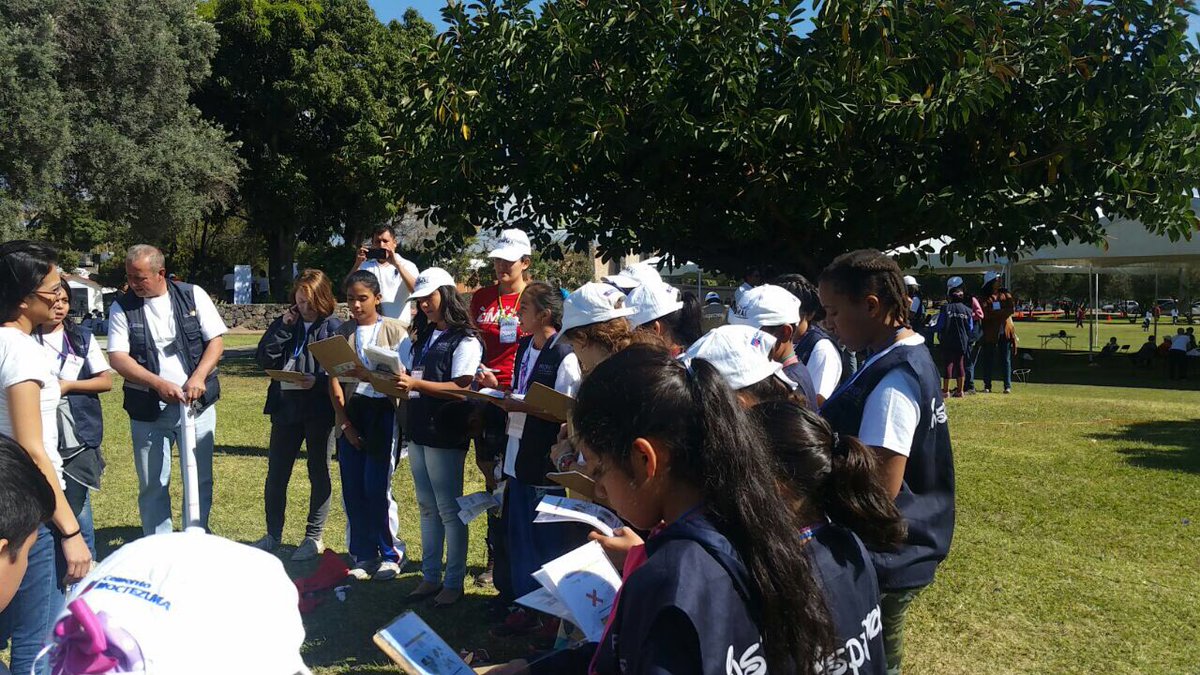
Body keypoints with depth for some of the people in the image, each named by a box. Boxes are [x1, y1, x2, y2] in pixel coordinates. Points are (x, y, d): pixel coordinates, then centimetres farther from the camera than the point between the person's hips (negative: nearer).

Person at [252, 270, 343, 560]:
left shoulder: (335, 327, -6)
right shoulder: (283, 324, 7)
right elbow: (263, 359, -2)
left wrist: (318, 381, -24)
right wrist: (283, 328, -9)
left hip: (319, 411, -4)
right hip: (285, 408, 4)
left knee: (318, 473, 8)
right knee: (276, 474, 10)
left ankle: (314, 537, 20)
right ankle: (273, 534, 26)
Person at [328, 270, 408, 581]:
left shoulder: (393, 330, -1)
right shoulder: (342, 333, 9)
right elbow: (334, 381, 5)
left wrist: (368, 376, -23)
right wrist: (345, 423, -4)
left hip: (382, 412, -4)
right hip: (349, 415, 4)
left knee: (376, 488, -7)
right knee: (353, 489, 4)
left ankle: (390, 554, 11)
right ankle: (364, 556, 18)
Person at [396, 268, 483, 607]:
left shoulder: (465, 341, -9)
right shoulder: (423, 338, 15)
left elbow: (461, 389, -18)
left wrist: (416, 384, -26)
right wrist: (399, 381, -1)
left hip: (445, 436, -8)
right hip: (418, 431, 8)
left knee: (449, 509, 0)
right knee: (427, 507, 13)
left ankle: (454, 581, 11)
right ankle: (430, 576, 23)